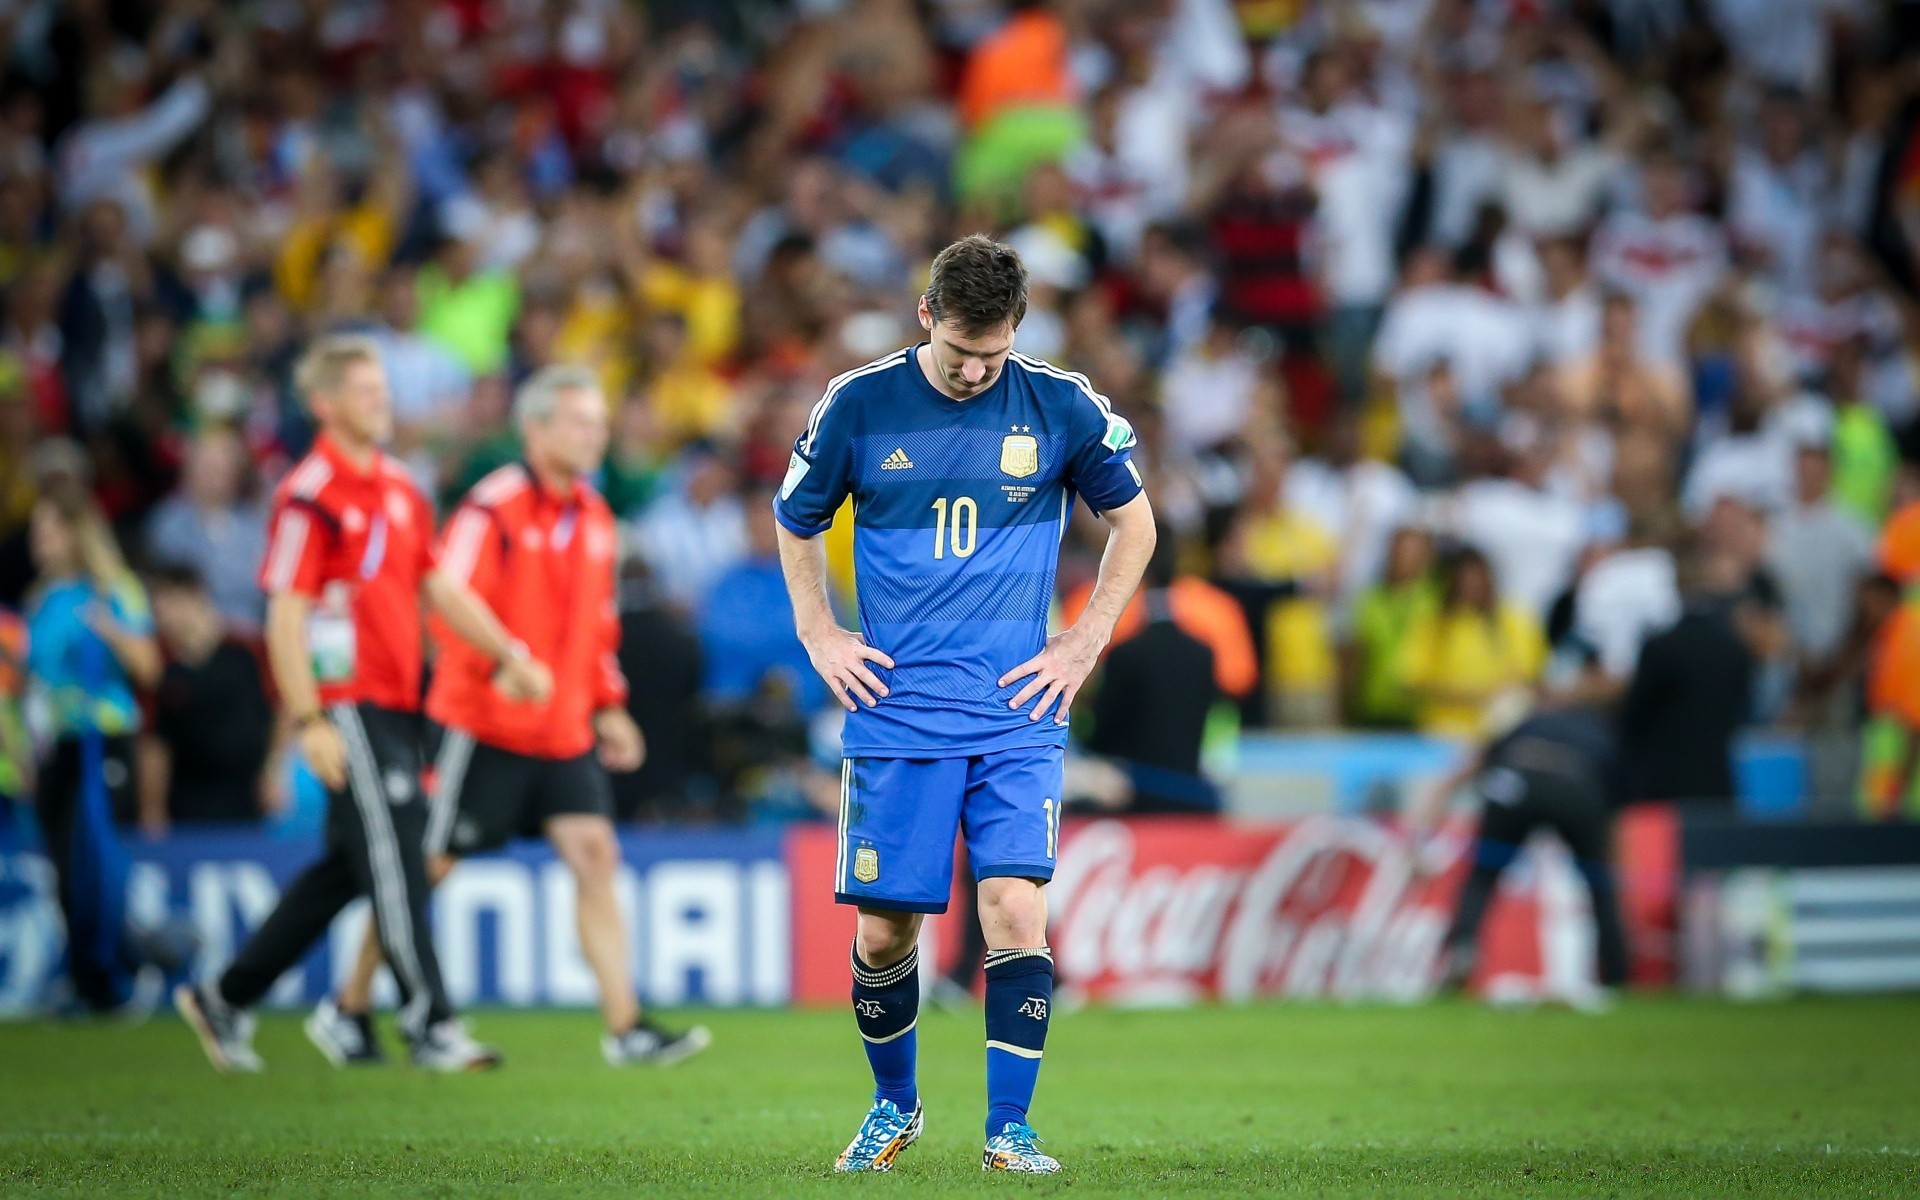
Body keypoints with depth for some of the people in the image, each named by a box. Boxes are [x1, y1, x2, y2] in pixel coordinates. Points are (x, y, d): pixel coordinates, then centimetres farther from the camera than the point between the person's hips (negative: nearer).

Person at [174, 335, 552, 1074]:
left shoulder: (399, 488, 15)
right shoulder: (310, 496, -11)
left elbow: (440, 587, 22)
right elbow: (284, 616, -14)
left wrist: (508, 654, 14)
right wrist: (309, 722, -18)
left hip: (394, 704, 9)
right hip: (346, 705, -9)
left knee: (346, 868, 11)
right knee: (394, 860, -9)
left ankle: (227, 999, 21)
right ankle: (430, 1027, -7)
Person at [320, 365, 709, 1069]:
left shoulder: (594, 516, 12)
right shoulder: (494, 509, -13)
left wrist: (609, 706, 15)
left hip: (564, 732, 7)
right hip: (484, 723, -7)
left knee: (594, 855, -5)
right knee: (430, 865, 1)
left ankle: (625, 1029, -6)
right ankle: (348, 1010, 16)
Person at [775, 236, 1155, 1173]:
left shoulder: (1061, 407, 0)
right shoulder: (858, 405, -1)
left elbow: (1133, 520, 14)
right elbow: (796, 522, 16)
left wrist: (1083, 644, 7)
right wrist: (820, 637, 6)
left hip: (1018, 711, 0)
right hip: (894, 713, 0)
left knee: (1016, 905, -14)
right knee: (883, 927, 2)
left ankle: (1009, 1129, -6)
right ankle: (894, 1106, 26)